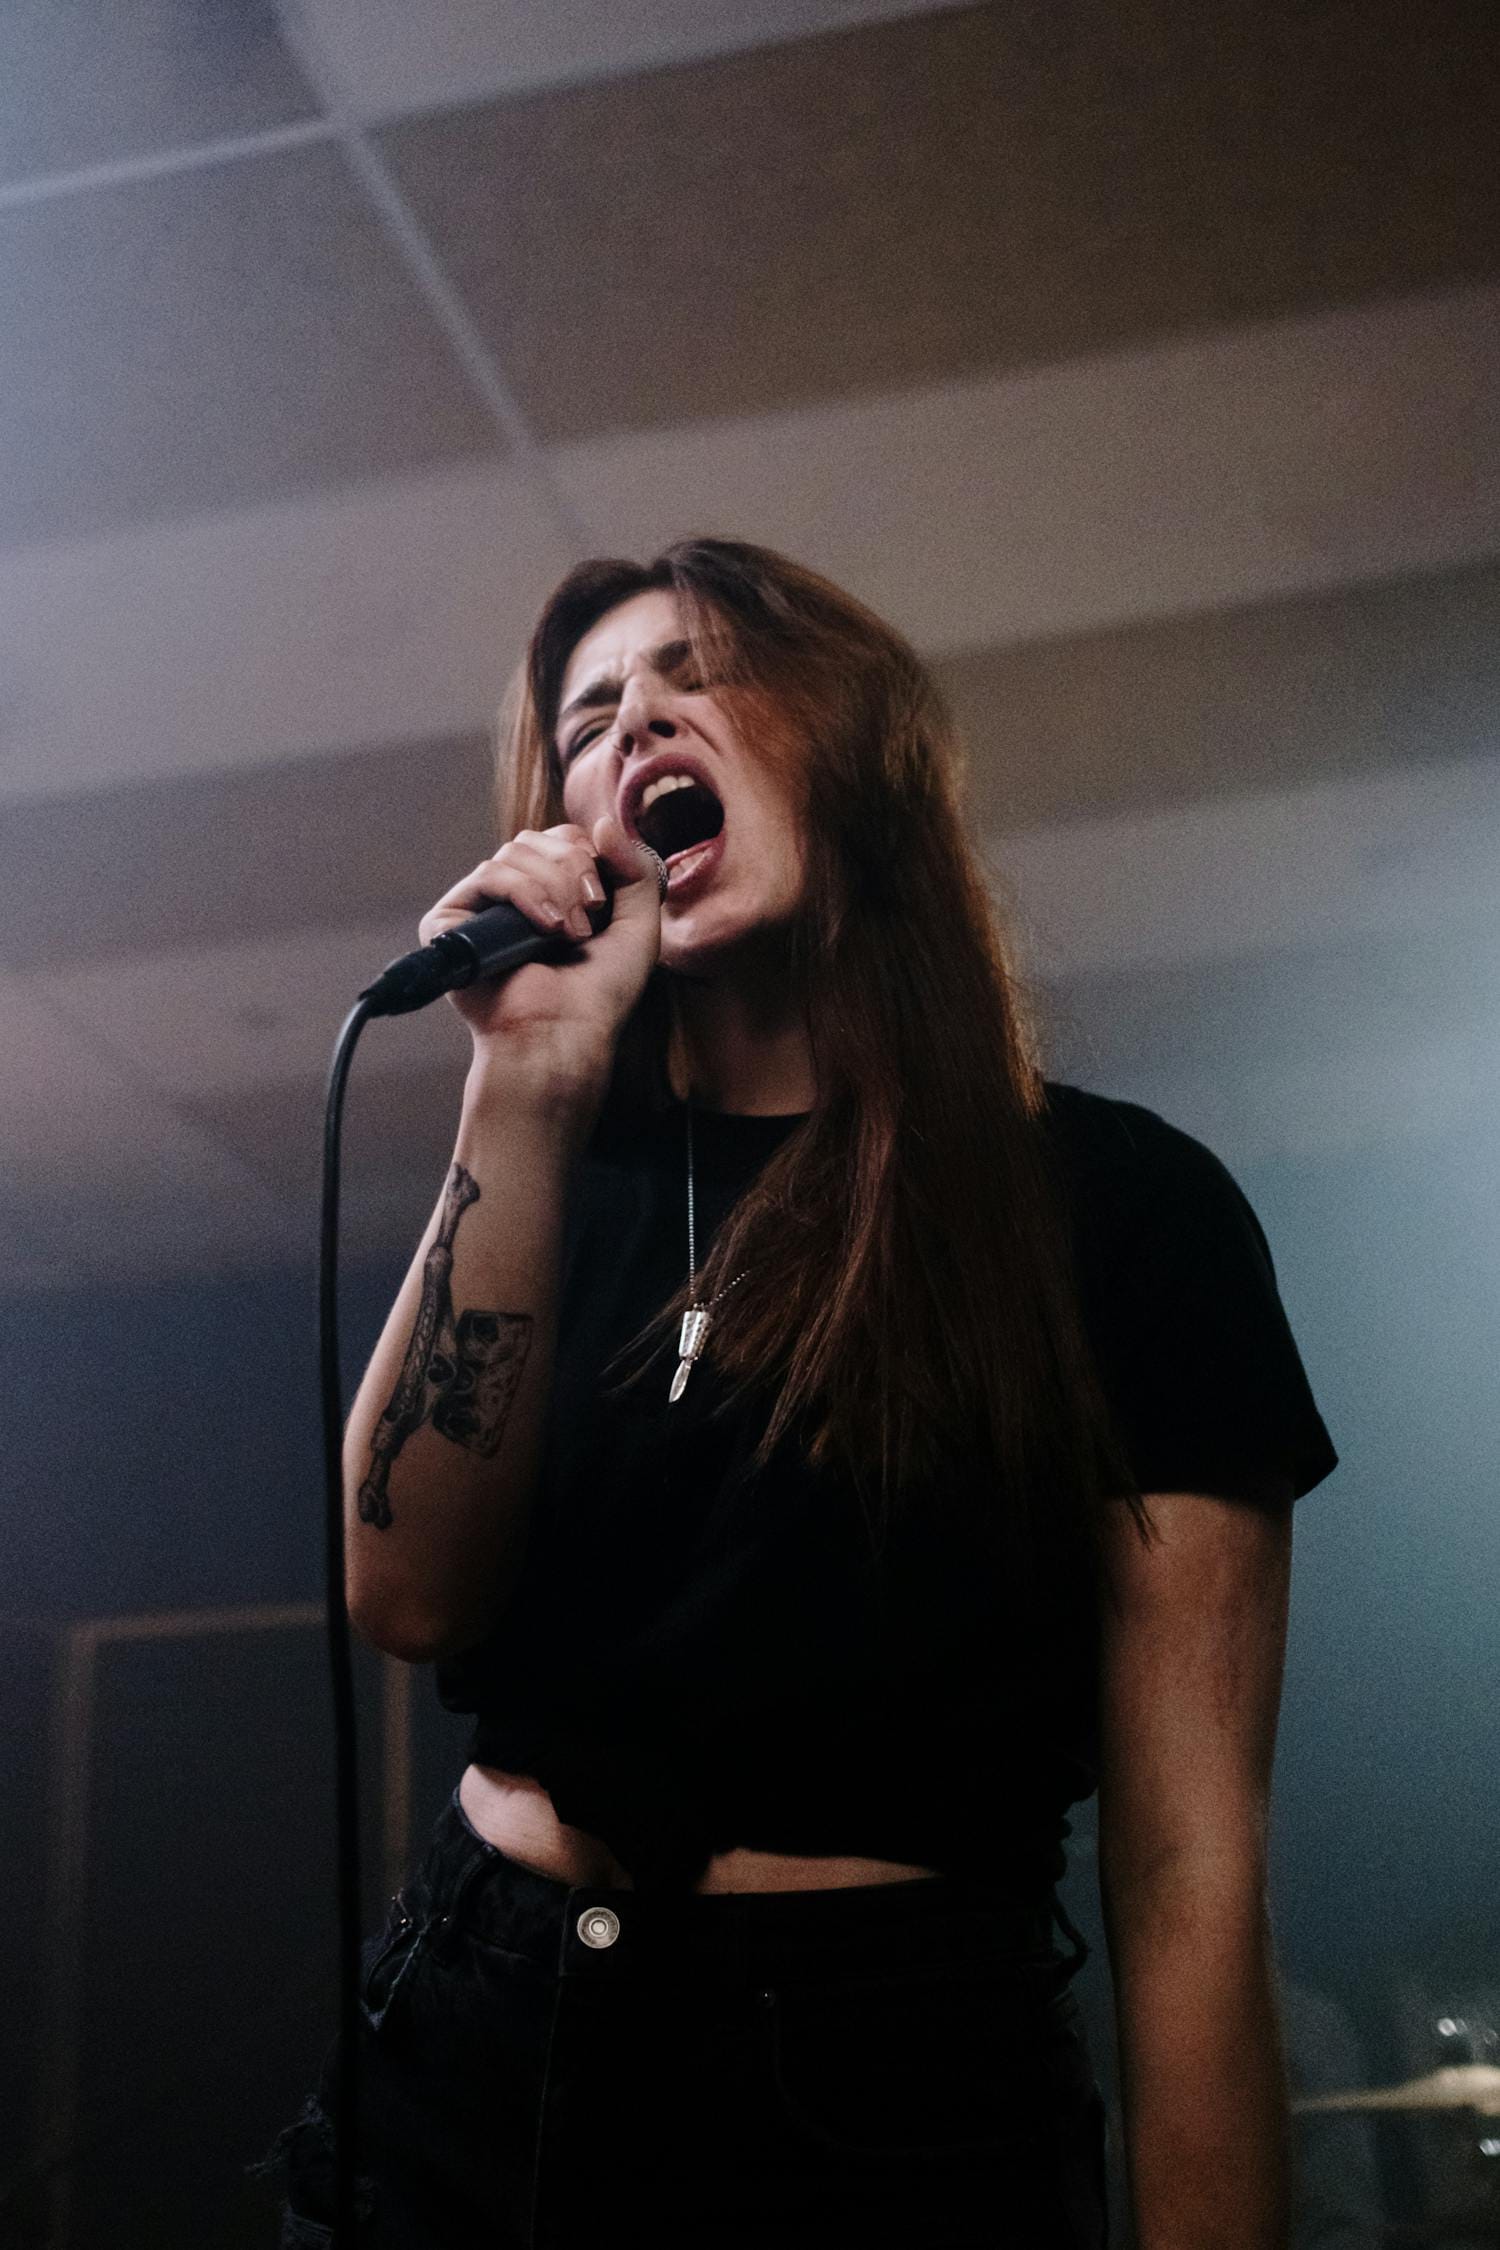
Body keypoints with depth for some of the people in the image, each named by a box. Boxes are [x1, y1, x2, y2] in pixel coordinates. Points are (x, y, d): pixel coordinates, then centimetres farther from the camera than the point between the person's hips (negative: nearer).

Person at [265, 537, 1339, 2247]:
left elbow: (1191, 1861, -10)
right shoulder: (561, 1184, 7)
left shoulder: (1117, 1204, -6)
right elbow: (408, 1595, -9)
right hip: (473, 2044, 4)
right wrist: (525, 1086, -15)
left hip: (891, 2099, -3)